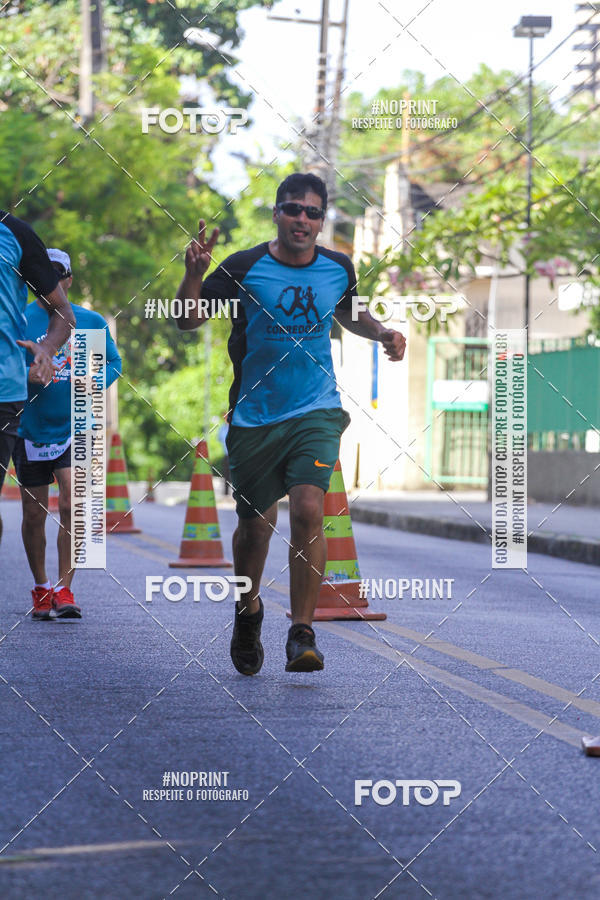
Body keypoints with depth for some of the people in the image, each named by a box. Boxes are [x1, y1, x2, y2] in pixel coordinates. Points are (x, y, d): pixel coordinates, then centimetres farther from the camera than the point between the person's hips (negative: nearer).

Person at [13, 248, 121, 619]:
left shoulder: (91, 322, 4)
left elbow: (113, 362, 11)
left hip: (75, 427, 0)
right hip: (31, 429, 0)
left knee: (72, 504, -14)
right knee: (34, 514, 7)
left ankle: (64, 589, -8)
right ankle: (41, 589, 24)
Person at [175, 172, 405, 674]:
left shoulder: (338, 269, 5)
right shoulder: (243, 269, -6)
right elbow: (189, 321, -6)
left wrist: (383, 334, 8)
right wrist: (195, 273, -23)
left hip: (316, 412, 1)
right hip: (254, 417, 0)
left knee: (308, 510, -19)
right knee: (255, 524, 8)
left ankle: (302, 634, -14)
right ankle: (249, 610, 38)